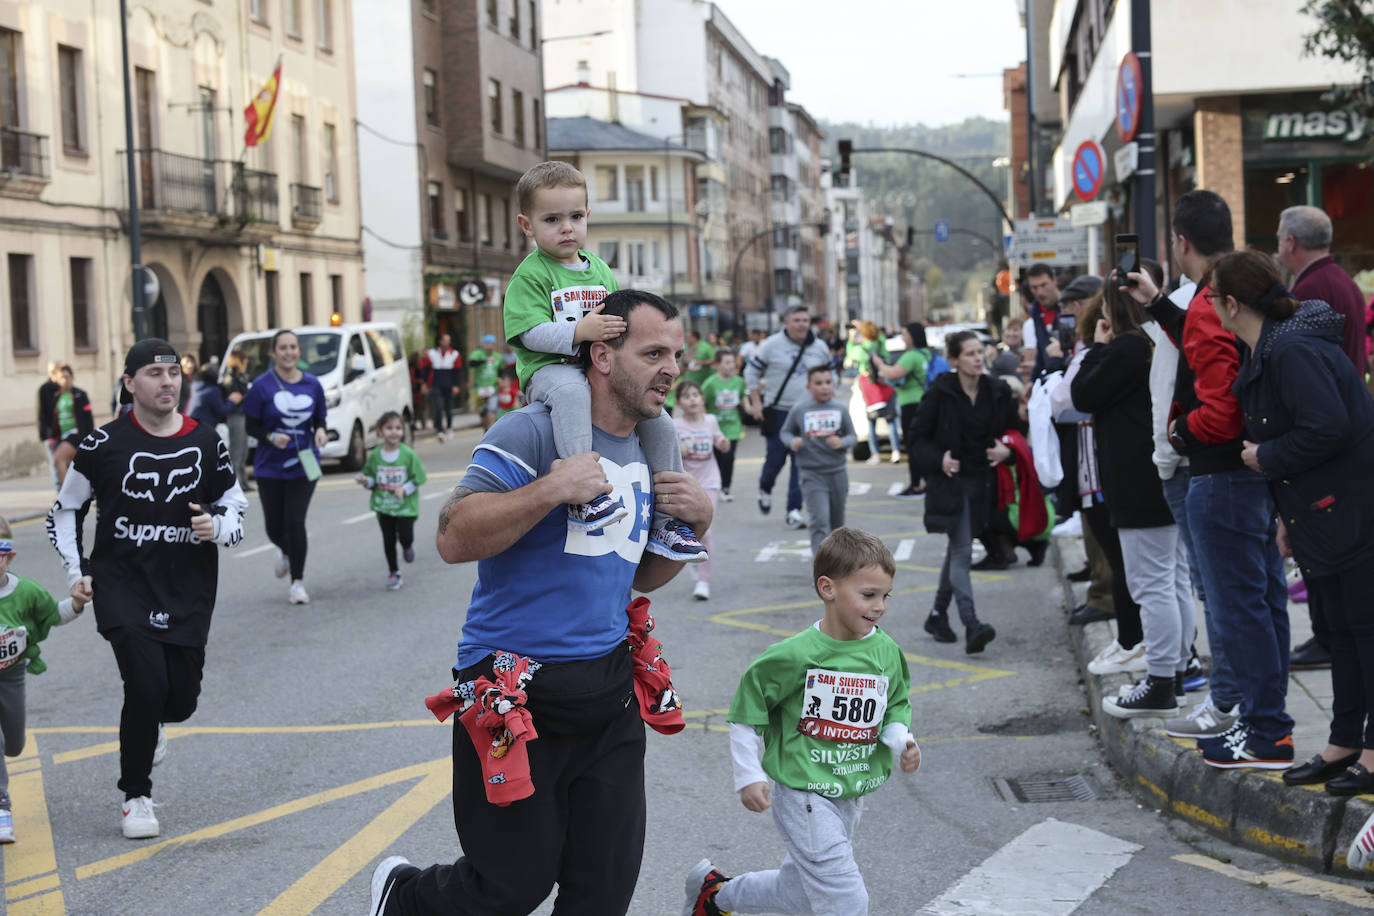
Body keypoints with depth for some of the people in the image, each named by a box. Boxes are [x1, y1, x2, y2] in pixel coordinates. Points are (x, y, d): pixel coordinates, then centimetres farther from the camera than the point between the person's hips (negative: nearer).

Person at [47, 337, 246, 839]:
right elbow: (66, 509, 7)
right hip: (121, 586, -3)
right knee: (147, 685, -17)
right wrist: (76, 571, 0)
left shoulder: (206, 442, 1)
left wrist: (217, 526, -10)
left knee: (181, 699, 2)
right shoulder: (105, 444, -5)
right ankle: (135, 797, 6)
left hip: (188, 592, 3)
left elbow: (236, 507, 12)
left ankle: (147, 726, 43)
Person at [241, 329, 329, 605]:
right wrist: (271, 437, -21)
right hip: (270, 466, 0)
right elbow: (250, 426, -3)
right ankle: (286, 551, 45)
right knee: (274, 526, 8)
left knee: (295, 523, -7)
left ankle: (297, 582, 7)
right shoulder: (262, 386, -6)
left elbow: (320, 421, 11)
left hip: (303, 465, 0)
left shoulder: (312, 385, 1)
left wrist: (321, 432, -12)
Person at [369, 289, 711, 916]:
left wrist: (697, 521, 4)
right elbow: (454, 539, -21)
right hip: (517, 692, -7)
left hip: (608, 689, 7)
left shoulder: (647, 452, 11)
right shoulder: (532, 431, -13)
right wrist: (554, 489, -26)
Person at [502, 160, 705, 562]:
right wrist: (579, 332, -27)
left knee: (660, 423, -3)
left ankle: (665, 522, 9)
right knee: (571, 392, -41)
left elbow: (618, 325, 26)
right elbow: (530, 332, -15)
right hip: (550, 368, -7)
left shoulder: (600, 270, 16)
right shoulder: (531, 275, -4)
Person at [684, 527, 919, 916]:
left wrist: (901, 743, -6)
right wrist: (749, 777, -10)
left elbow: (896, 705, 14)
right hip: (802, 793, -7)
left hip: (851, 795, 7)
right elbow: (746, 709, -8)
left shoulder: (887, 652, -2)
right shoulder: (796, 655, -18)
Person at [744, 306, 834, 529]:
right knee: (775, 458, -1)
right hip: (778, 412, -2)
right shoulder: (771, 345, -5)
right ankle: (765, 489, 32)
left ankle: (794, 509, 2)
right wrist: (756, 402, -2)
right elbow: (751, 371, 2)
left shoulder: (820, 348, 4)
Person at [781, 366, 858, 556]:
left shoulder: (840, 409, -1)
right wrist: (792, 442, -13)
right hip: (812, 475, -3)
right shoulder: (799, 410, -5)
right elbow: (785, 432, 8)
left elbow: (853, 436, 6)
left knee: (837, 522, 17)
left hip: (837, 473, 3)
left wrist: (842, 442, -15)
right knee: (820, 521, -14)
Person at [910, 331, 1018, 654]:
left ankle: (938, 614, 30)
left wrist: (1007, 451, -7)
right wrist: (938, 459, -19)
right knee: (962, 551, -12)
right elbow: (919, 436, -2)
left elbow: (1014, 431, 14)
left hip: (981, 482, 4)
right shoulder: (940, 393, -8)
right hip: (950, 481, -4)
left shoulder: (998, 392, 2)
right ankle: (971, 626, -19)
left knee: (956, 549, 15)